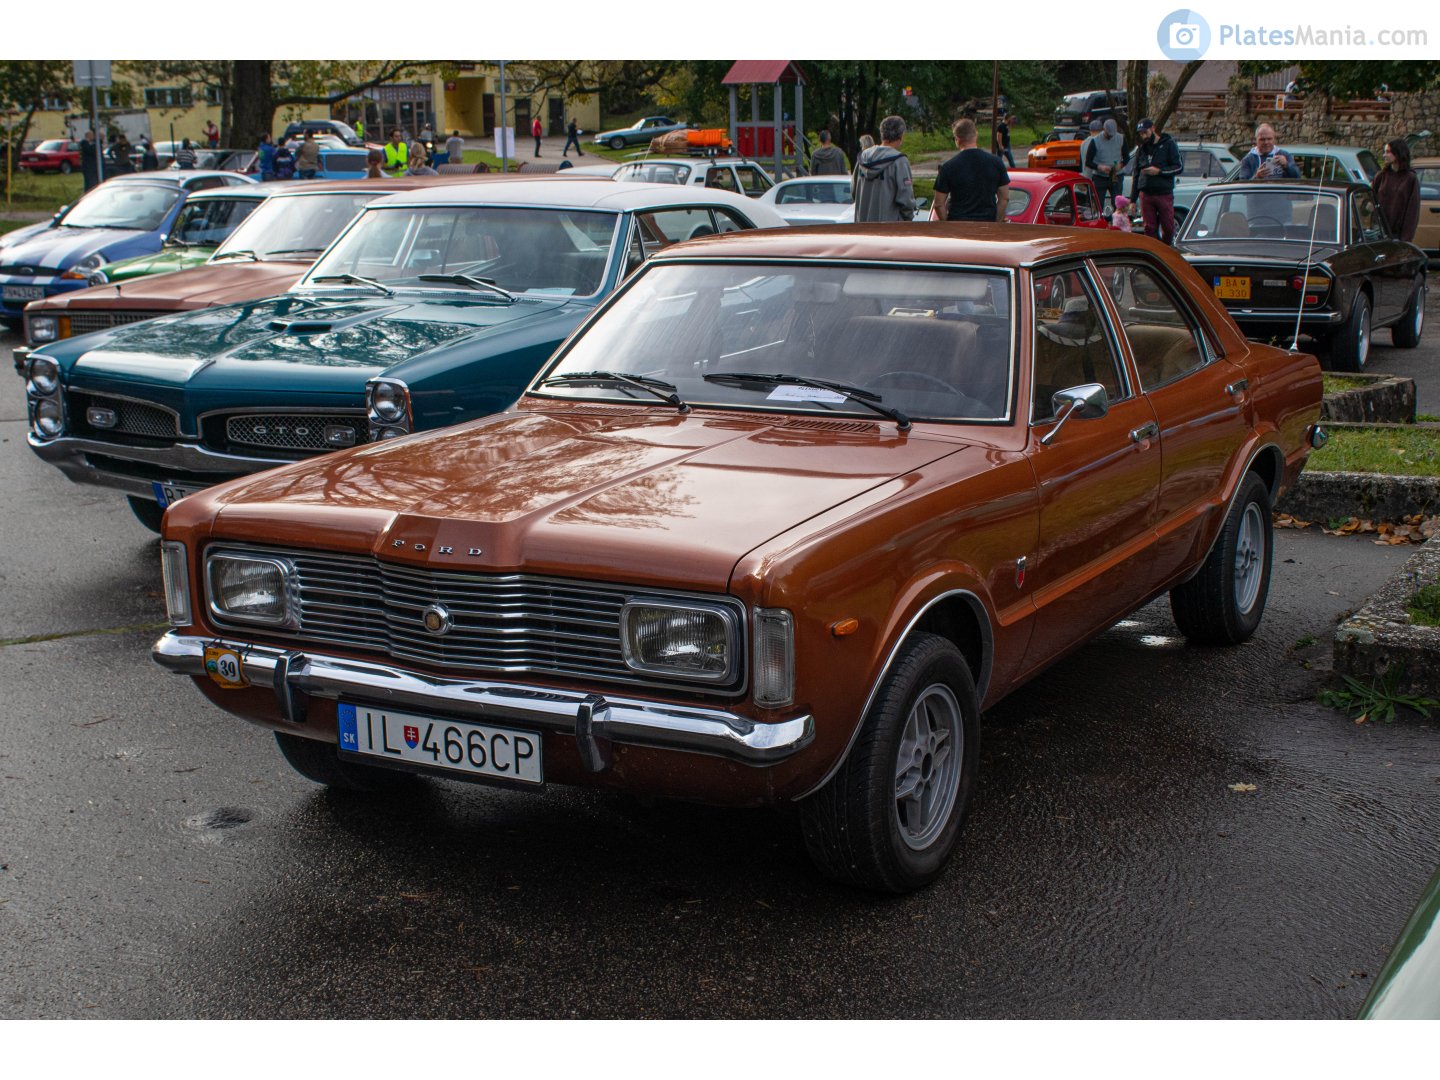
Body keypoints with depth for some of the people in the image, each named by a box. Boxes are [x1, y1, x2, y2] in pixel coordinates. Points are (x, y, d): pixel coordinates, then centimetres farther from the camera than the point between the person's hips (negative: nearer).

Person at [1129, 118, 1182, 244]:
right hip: (1146, 195, 4)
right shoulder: (1141, 149, 15)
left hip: (1165, 194, -3)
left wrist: (1159, 171, -15)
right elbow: (1136, 175, 19)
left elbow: (1178, 168, -2)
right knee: (1150, 228, 0)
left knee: (1168, 227, -1)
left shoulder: (1168, 144, 2)